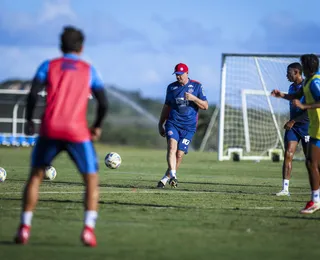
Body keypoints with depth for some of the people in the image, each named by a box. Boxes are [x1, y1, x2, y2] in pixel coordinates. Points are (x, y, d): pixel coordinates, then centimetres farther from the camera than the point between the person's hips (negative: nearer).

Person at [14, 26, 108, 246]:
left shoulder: (49, 66, 10)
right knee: (92, 180, 10)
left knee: (35, 176, 17)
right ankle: (89, 229, -9)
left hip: (50, 130, 1)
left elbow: (33, 94, -4)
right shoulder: (89, 70, 12)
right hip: (78, 132, -1)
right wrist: (97, 127, 20)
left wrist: (29, 121, 8)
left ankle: (25, 228, 9)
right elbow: (103, 103, 5)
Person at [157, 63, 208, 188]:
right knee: (172, 147, -24)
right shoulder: (171, 87, 11)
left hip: (188, 127, -1)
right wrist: (160, 124, 19)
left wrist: (193, 98, -15)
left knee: (179, 154, -4)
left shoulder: (196, 86, 3)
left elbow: (205, 106, 1)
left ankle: (165, 178, 12)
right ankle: (173, 176, -36)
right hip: (172, 123, 1)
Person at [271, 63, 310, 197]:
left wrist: (293, 121, -20)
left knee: (309, 158, -1)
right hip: (292, 125, 7)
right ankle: (285, 189, -9)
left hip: (306, 125, -7)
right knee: (288, 154, -6)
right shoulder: (292, 87, 12)